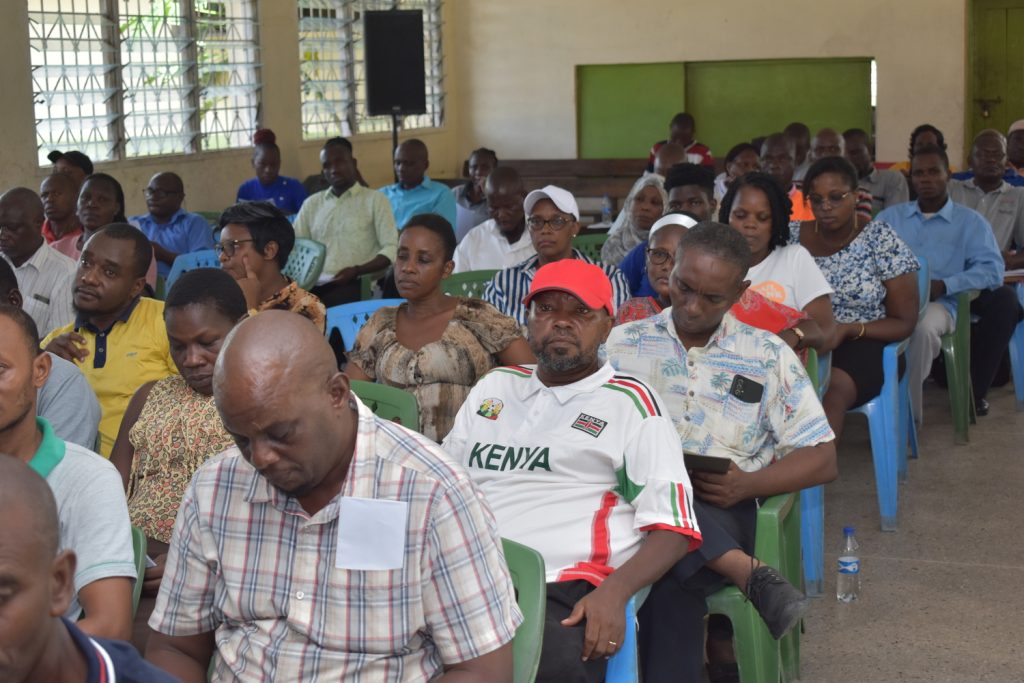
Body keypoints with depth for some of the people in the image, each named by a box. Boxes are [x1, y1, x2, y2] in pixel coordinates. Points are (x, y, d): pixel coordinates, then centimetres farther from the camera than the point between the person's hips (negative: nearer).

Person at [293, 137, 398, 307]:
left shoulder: (375, 199, 9)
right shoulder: (311, 204, 22)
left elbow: (391, 249, -1)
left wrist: (357, 270, -17)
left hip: (358, 283, -3)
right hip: (316, 284, 3)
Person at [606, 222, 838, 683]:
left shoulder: (769, 356, 9)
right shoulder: (622, 343, 13)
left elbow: (822, 459, 7)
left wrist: (748, 484, -11)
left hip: (723, 514, -1)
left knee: (671, 583, -37)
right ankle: (749, 573, -34)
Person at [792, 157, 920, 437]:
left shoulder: (883, 241, -1)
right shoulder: (792, 237, 7)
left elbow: (904, 323, 0)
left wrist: (848, 329, -16)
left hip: (863, 345, -2)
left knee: (831, 388, -37)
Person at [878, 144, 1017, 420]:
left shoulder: (970, 221, 16)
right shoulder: (889, 217, 25)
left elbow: (992, 269, 1)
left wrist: (944, 285, -13)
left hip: (940, 303, -2)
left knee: (922, 327, -40)